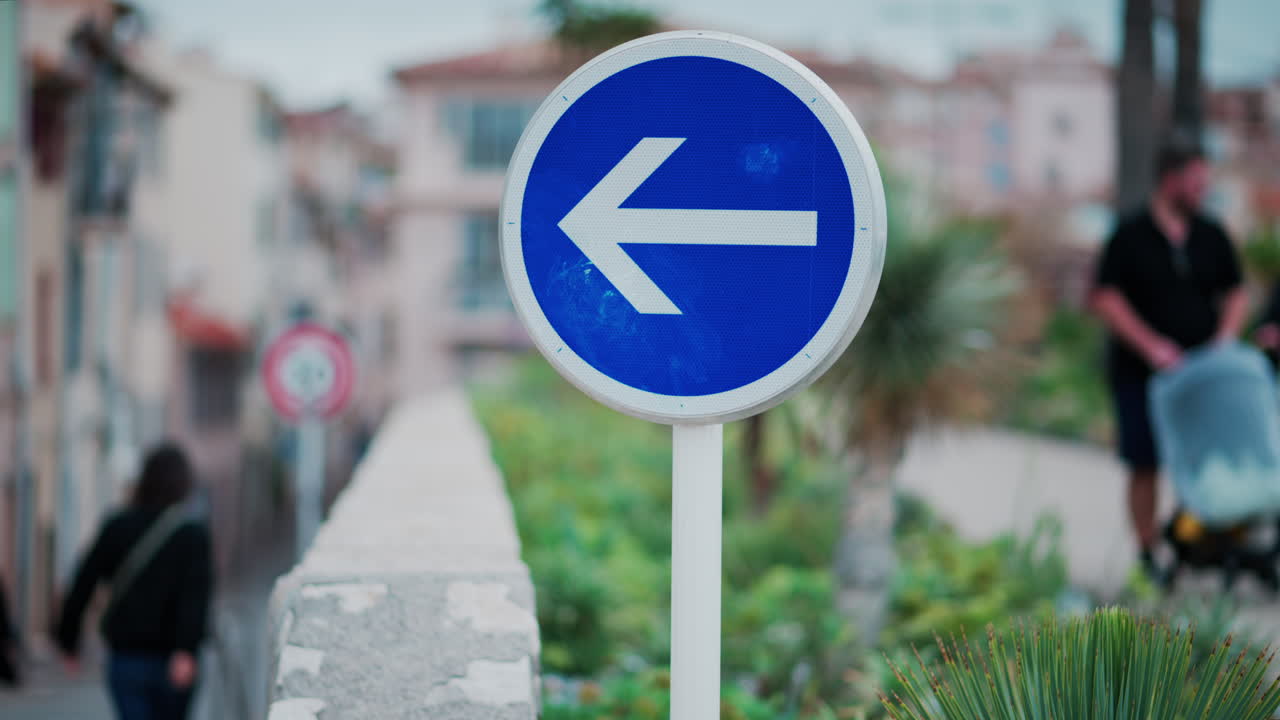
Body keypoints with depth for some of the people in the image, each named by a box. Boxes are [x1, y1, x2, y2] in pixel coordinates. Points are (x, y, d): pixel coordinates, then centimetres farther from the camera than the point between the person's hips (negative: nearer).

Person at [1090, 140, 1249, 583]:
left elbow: (1235, 294, 14)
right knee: (1146, 467, -1)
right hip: (1142, 373, -3)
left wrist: (1226, 336, -5)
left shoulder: (1212, 237, 8)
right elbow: (1106, 299, -10)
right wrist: (1150, 345, -17)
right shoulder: (1130, 237, -5)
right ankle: (1148, 555, 7)